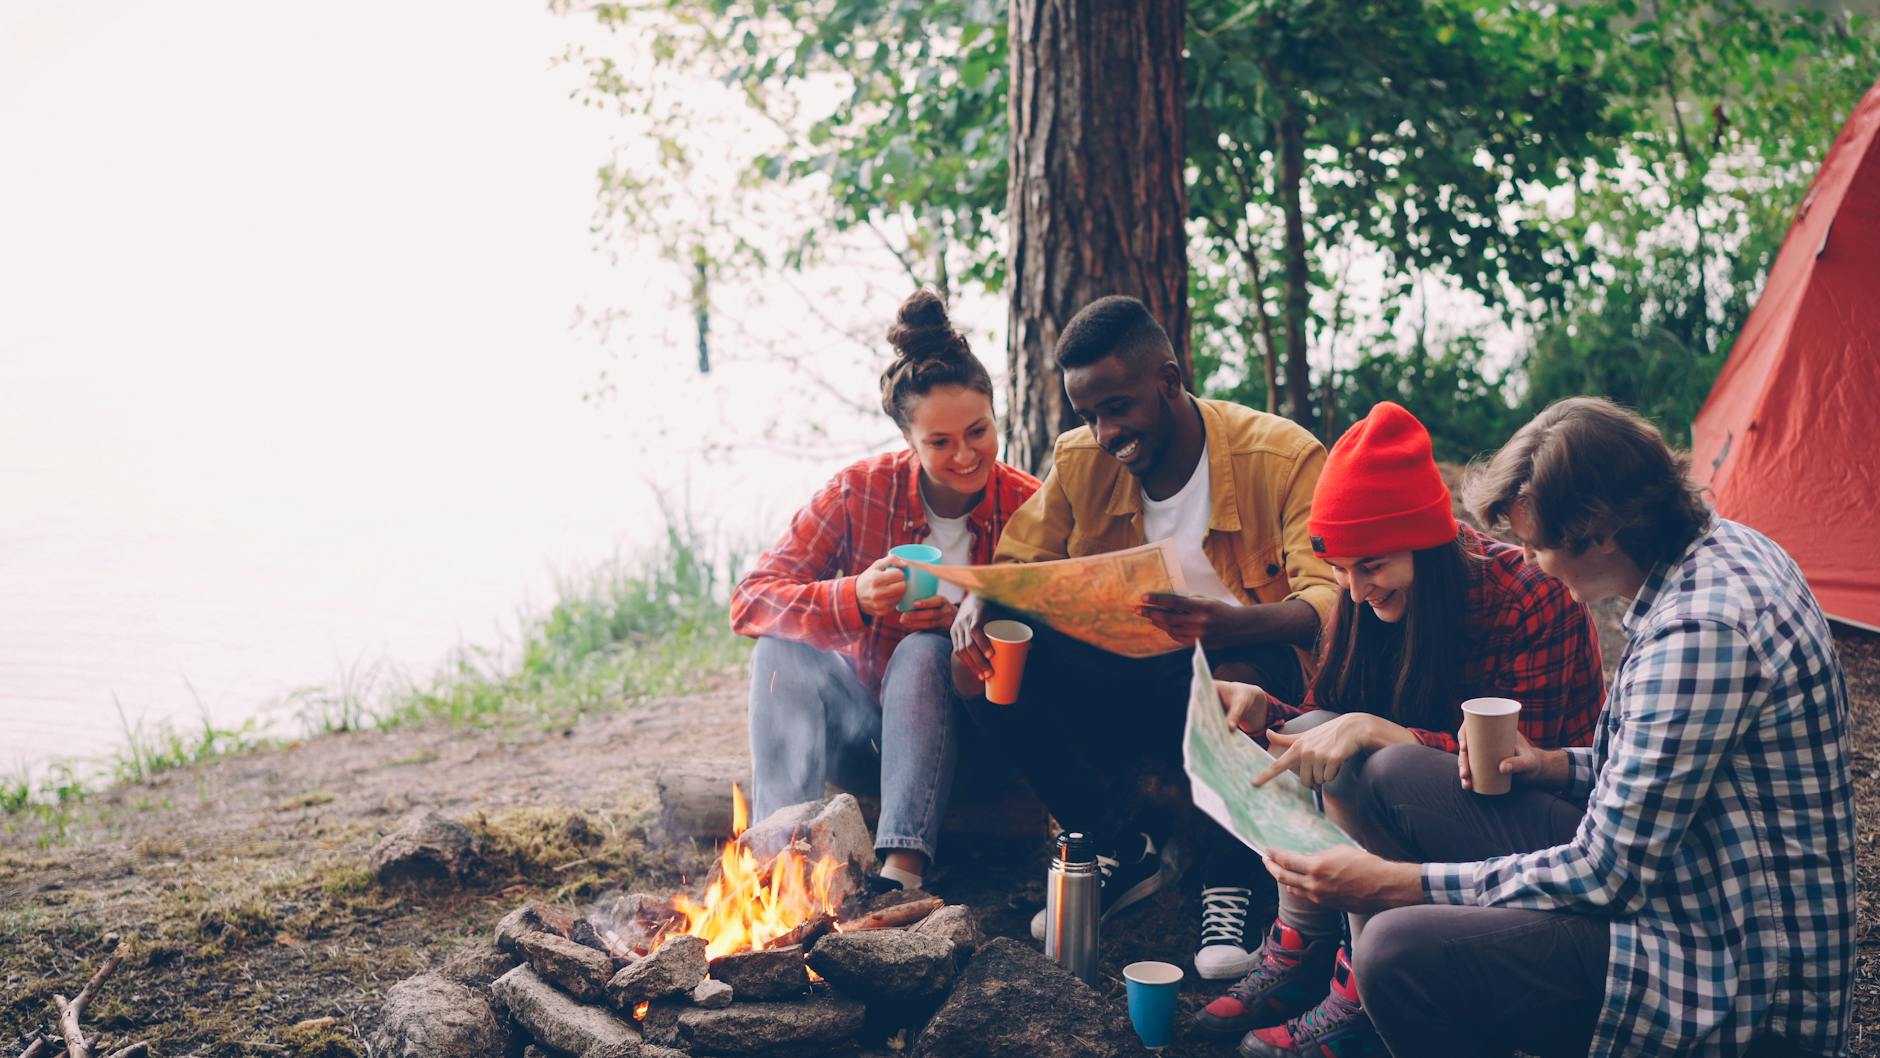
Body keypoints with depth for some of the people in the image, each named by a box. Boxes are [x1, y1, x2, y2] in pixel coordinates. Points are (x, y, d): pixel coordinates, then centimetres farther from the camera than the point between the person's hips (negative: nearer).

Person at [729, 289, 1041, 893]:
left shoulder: (1029, 508, -11)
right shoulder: (860, 492, -10)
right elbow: (750, 602, -16)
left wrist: (967, 621, -30)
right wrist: (853, 598, -35)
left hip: (952, 727, -1)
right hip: (858, 725, 1)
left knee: (925, 652, -30)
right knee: (782, 649, -24)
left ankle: (903, 867, -40)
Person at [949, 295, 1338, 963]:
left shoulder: (1284, 457, -13)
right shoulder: (1079, 462, 2)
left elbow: (1330, 598, -23)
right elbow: (1018, 563, 5)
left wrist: (1228, 622, -46)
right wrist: (979, 603, -22)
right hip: (1129, 687, 5)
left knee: (1241, 679, -40)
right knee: (988, 667, -20)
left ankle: (1230, 882, -12)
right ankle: (1125, 848, -4)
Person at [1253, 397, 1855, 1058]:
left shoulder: (1699, 631, -26)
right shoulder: (1720, 547, 4)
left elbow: (1604, 876, -23)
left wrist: (1394, 882, -18)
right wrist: (1556, 766, 5)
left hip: (1733, 981, -10)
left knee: (1399, 952, -29)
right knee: (1394, 776, 7)